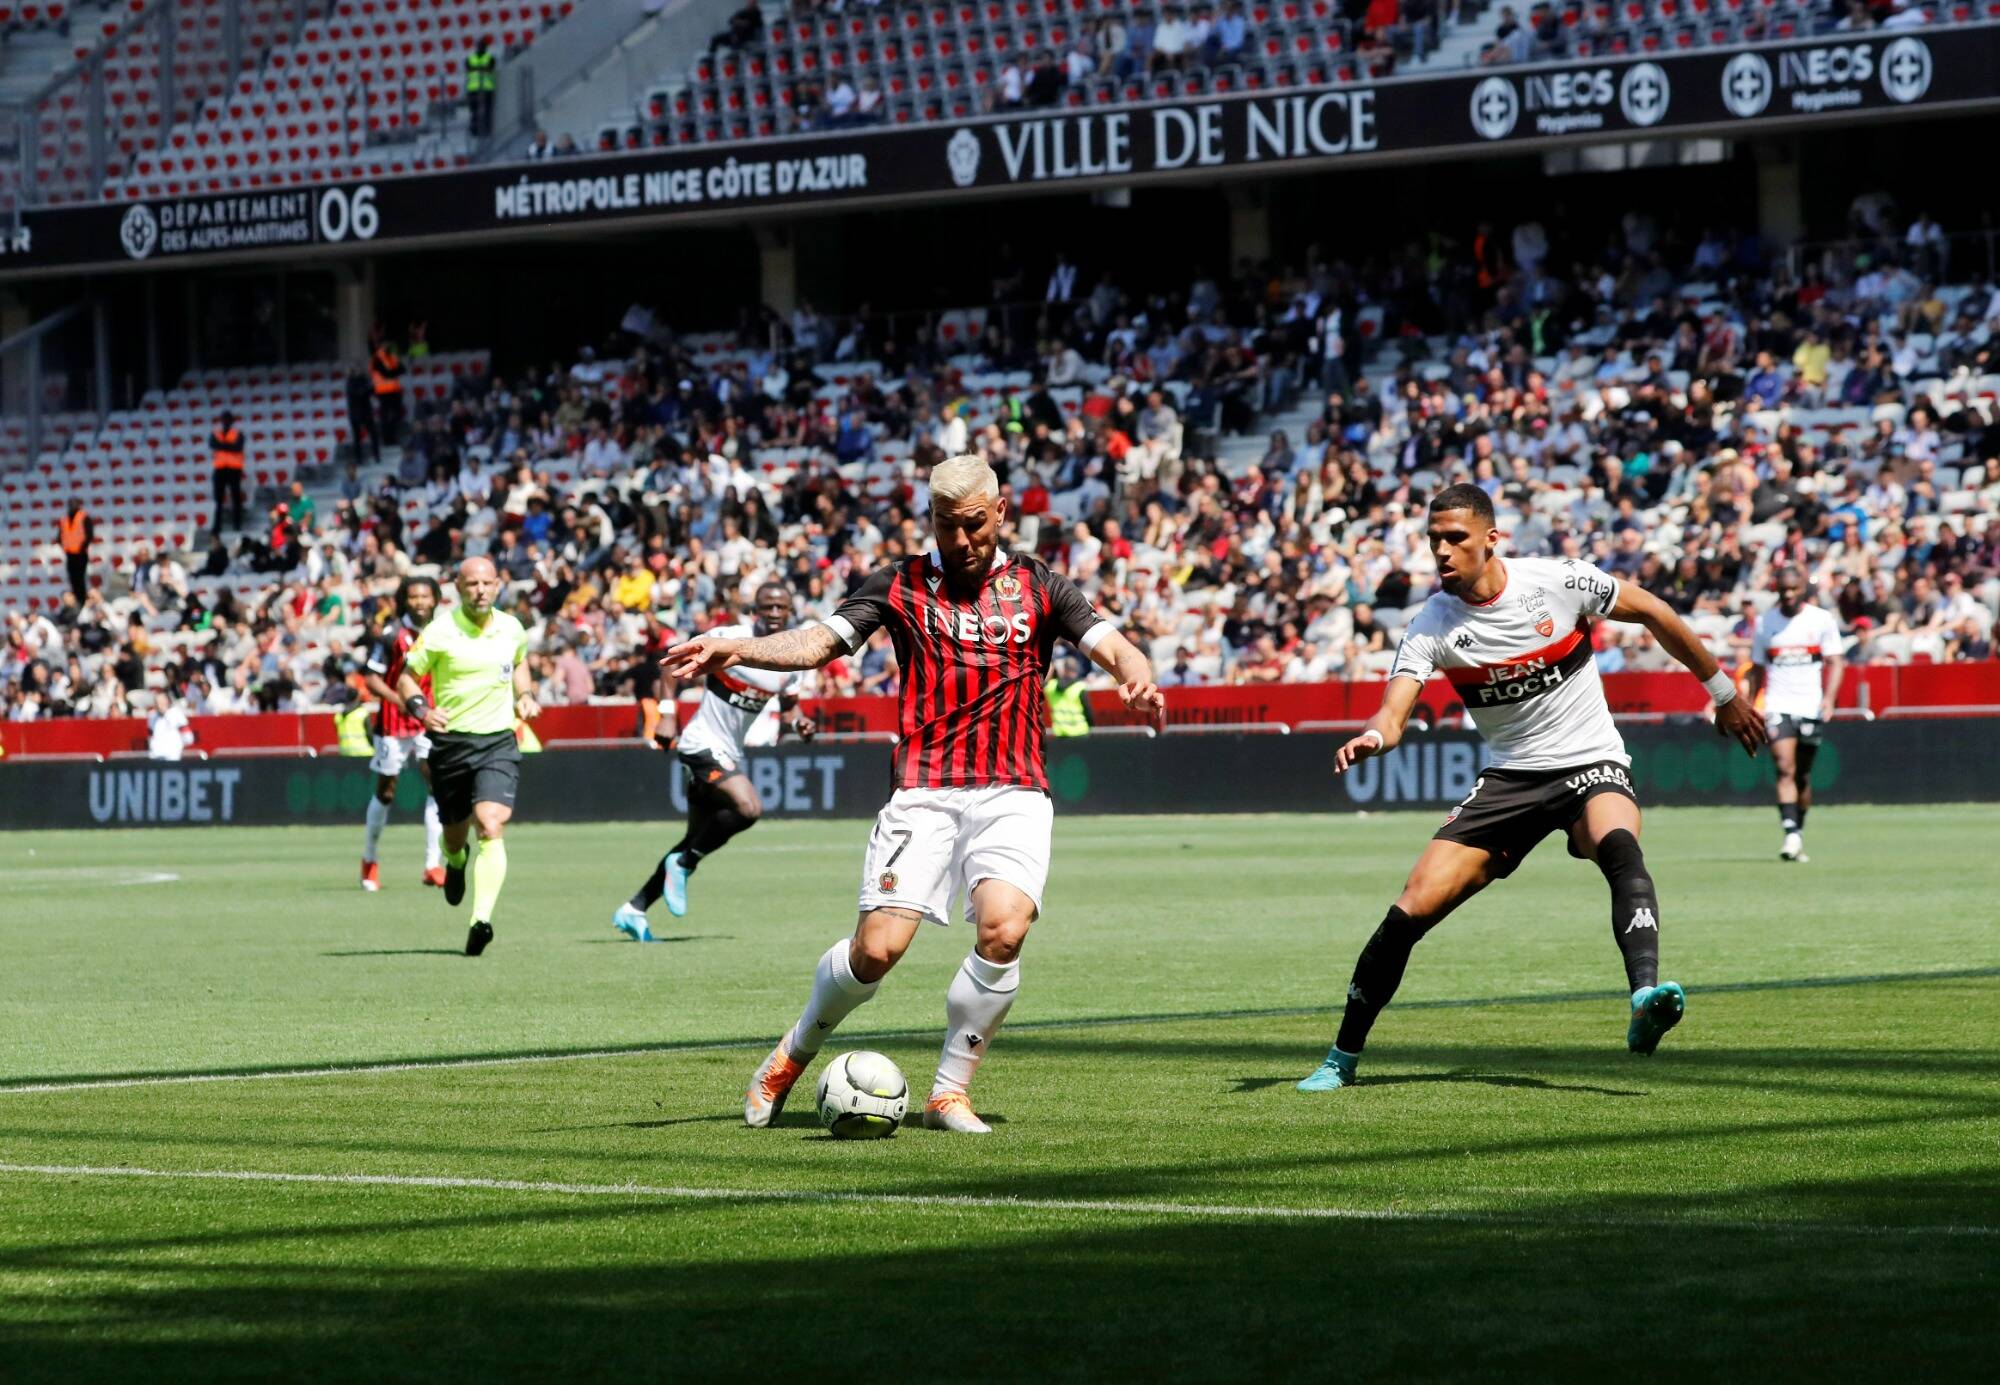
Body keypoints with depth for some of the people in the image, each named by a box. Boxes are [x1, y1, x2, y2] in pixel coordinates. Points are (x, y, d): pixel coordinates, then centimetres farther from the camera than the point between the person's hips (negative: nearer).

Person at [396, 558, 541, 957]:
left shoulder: (512, 629, 4)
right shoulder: (440, 631, -7)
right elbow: (406, 679, 0)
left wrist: (525, 695, 9)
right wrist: (422, 709, -20)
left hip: (498, 743, 0)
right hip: (451, 741, 0)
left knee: (491, 828, -20)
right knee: (455, 831, 14)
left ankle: (481, 921, -29)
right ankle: (455, 864, 54)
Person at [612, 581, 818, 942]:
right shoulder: (728, 640, -15)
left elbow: (788, 704, 18)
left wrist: (798, 722, -5)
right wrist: (667, 714, -13)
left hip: (730, 755, 8)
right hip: (703, 745, -8)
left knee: (696, 841, 14)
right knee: (749, 808, -28)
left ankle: (633, 910, 24)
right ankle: (683, 863, -8)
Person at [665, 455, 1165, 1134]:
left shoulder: (1037, 586, 10)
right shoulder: (900, 585, 7)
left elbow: (1109, 644, 0)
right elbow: (820, 641, -3)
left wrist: (1136, 677, -24)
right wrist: (736, 649, -20)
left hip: (1013, 794, 1)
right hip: (924, 792, -1)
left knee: (1002, 930, -23)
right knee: (877, 947, -12)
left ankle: (949, 1091, -4)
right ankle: (793, 1054, 17)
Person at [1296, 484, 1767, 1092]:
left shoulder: (1557, 581, -12)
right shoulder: (1432, 625, -8)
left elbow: (1654, 613, 2)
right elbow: (1395, 709, -19)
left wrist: (1723, 692, 10)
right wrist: (1371, 738, -45)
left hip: (1591, 765, -2)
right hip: (1508, 777, 2)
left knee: (1619, 846, -38)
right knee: (1412, 910, -9)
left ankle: (1646, 1001, -55)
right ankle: (1342, 1058, 8)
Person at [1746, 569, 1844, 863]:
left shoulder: (1822, 620, 3)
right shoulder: (1765, 622, 7)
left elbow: (1834, 663, 2)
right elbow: (1757, 668, 16)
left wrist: (1828, 698, -12)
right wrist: (1752, 705, 14)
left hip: (1811, 707, 0)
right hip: (1777, 707, 0)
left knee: (1803, 776, 8)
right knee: (1785, 769, -17)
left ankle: (1799, 832, 23)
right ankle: (1791, 835, -24)